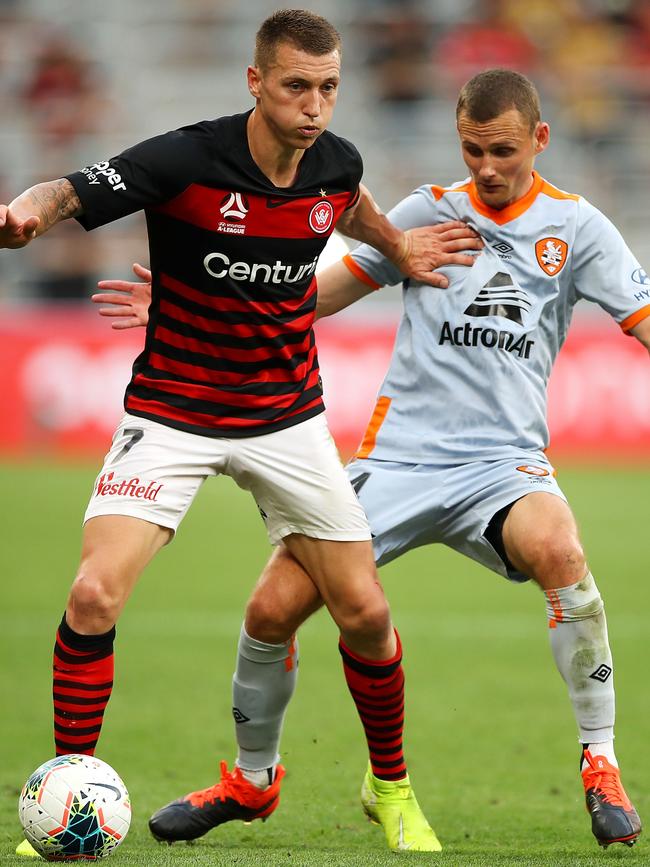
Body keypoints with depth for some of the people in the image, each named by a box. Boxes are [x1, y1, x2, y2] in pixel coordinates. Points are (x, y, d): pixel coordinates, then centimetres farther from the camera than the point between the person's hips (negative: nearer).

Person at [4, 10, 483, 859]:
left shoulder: (337, 162, -5)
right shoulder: (185, 161, -21)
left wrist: (397, 247, 30)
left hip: (287, 419, 4)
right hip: (170, 415, -4)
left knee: (365, 613, 2)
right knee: (95, 596, -21)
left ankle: (393, 788, 28)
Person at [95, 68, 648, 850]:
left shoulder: (574, 227, 5)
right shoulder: (428, 212, 10)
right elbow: (316, 295, 16)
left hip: (503, 461, -2)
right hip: (398, 455, 2)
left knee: (558, 551, -36)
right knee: (273, 607, -8)